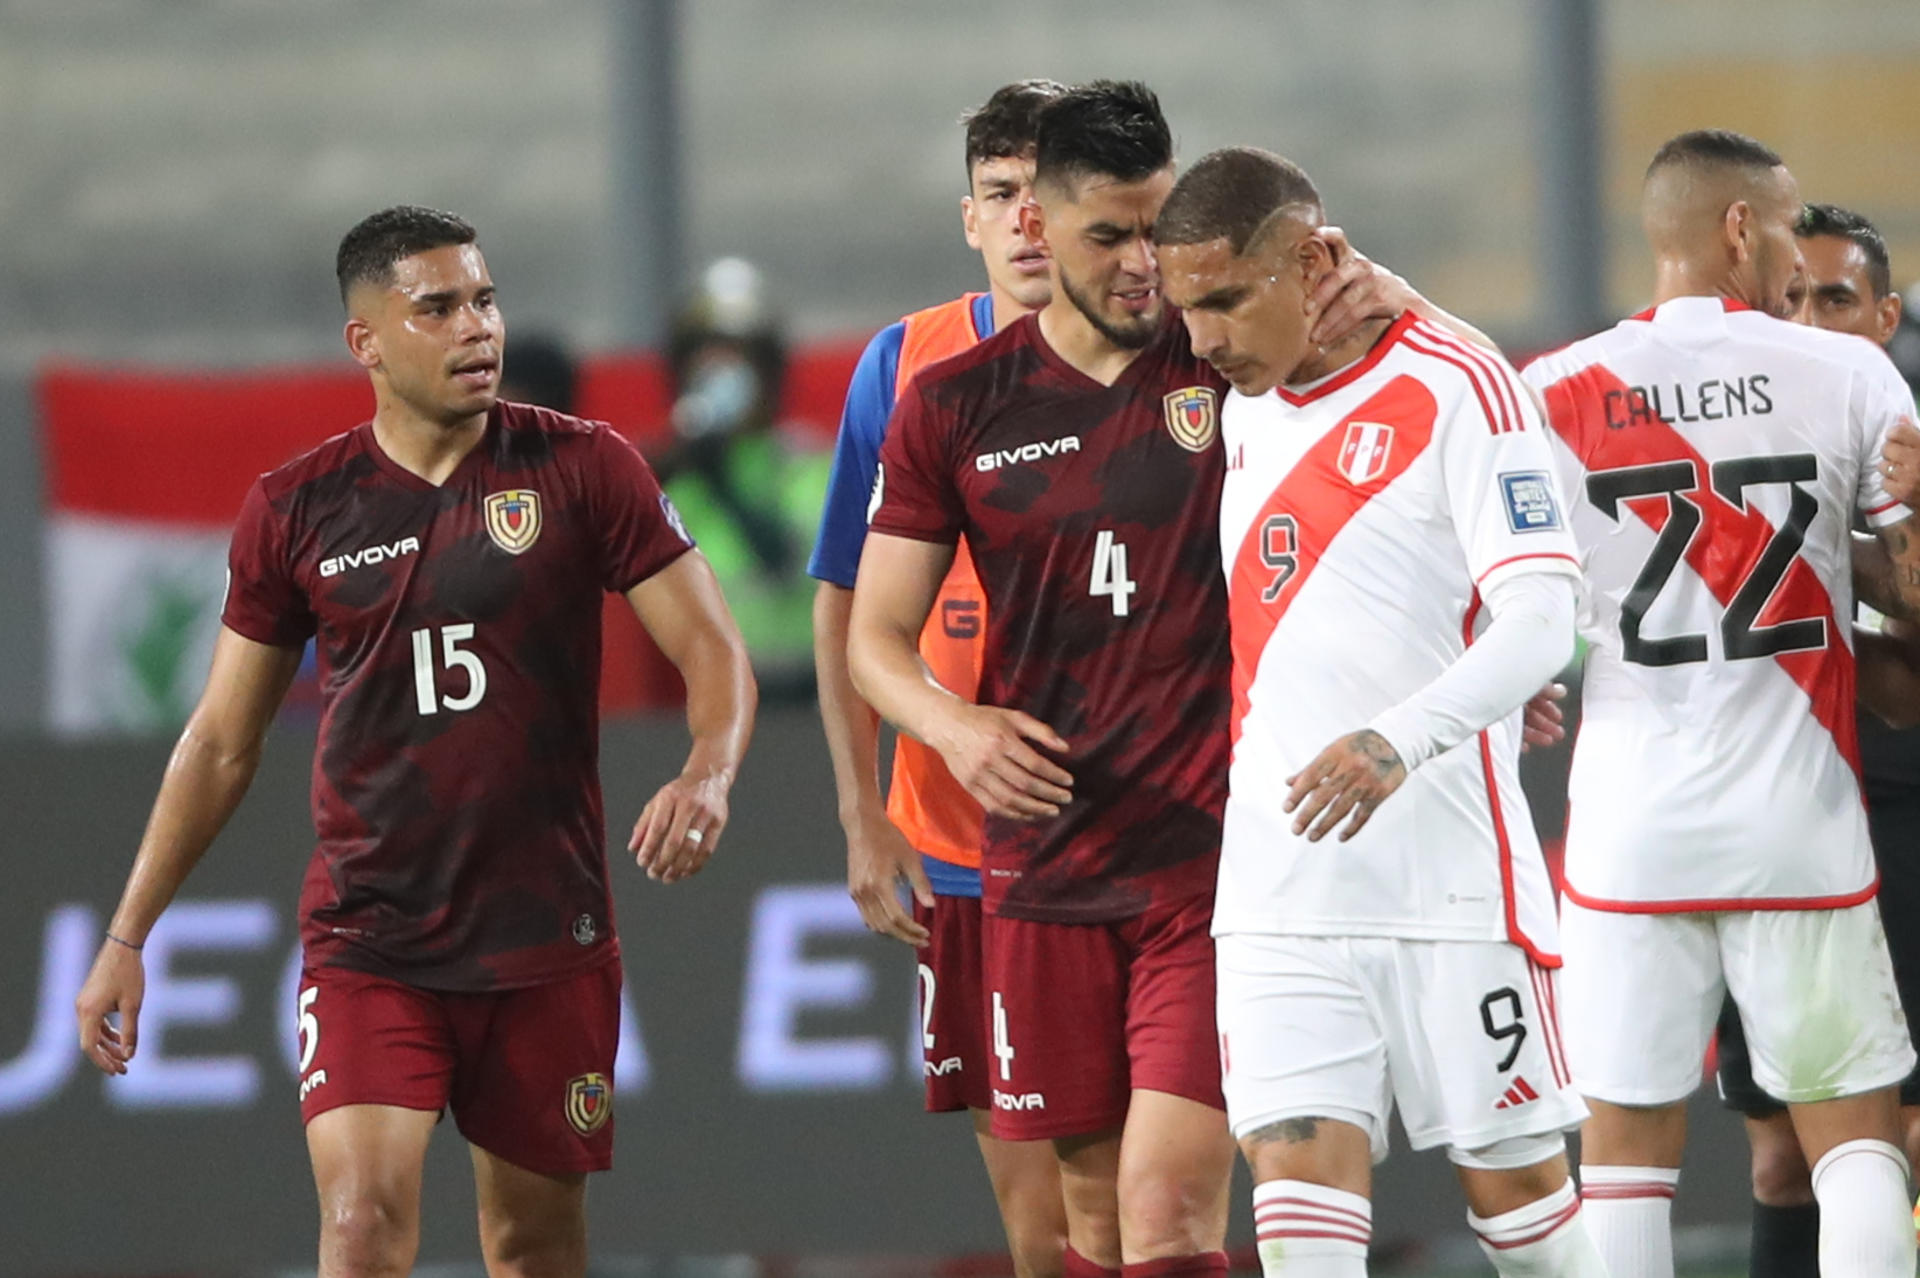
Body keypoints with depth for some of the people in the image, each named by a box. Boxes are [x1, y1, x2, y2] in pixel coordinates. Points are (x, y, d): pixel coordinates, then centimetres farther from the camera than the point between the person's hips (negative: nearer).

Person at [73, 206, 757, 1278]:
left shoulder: (582, 468, -2)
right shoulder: (299, 509, 2)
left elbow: (712, 649, -2)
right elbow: (223, 739, 10)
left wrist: (709, 777, -25)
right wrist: (128, 937, 8)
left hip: (548, 938, 1)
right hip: (368, 941, 0)